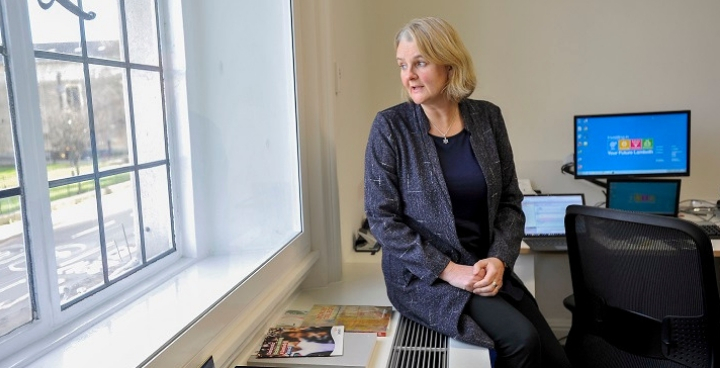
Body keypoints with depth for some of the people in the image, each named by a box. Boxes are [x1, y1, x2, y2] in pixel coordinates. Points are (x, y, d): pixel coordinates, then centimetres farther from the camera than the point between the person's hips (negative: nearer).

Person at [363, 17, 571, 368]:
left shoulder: (487, 117, 1)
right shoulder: (390, 126, -10)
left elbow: (510, 201, 5)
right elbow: (381, 217, -12)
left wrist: (499, 259, -11)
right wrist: (448, 270, -18)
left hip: (485, 268, 4)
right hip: (422, 276, -4)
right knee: (521, 340, -19)